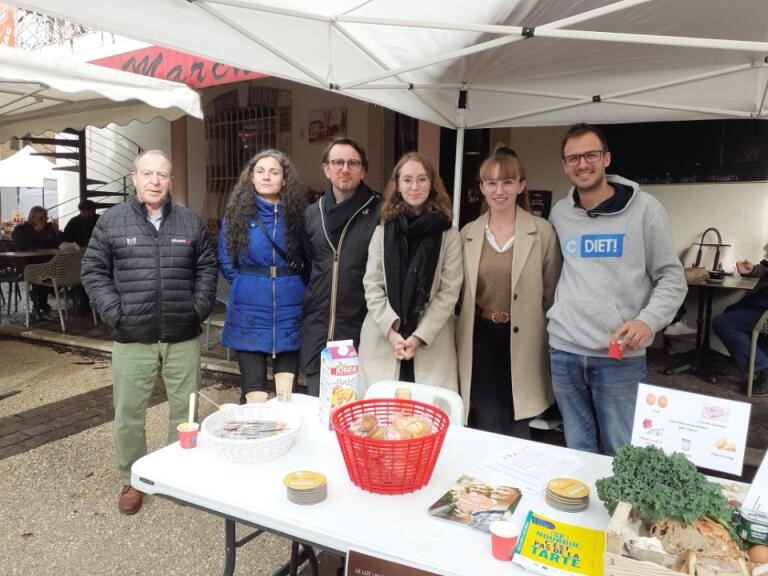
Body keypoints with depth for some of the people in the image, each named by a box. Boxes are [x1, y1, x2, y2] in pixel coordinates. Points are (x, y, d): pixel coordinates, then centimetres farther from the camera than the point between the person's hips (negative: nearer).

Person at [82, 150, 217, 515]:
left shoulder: (190, 222, 6)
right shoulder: (111, 221, 1)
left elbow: (207, 267, 9)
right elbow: (93, 271, 2)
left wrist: (199, 307, -2)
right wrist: (114, 313, -8)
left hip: (183, 336, 1)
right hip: (132, 338, -1)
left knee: (186, 409, 12)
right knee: (128, 414, 9)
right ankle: (132, 480, 29)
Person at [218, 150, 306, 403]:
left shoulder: (297, 213, 1)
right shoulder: (236, 213, 1)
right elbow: (226, 263, 8)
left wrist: (288, 284, 6)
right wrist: (250, 284, 9)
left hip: (289, 313, 1)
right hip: (249, 314, 0)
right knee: (252, 390, 4)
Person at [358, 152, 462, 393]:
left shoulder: (448, 234, 1)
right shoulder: (382, 231, 7)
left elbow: (450, 291, -3)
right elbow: (372, 286, 2)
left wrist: (419, 336, -10)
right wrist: (391, 331, -10)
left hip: (430, 343, -1)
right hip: (382, 339, 2)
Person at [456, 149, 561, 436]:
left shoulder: (542, 232, -5)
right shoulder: (468, 233, 4)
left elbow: (551, 294, 2)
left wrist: (534, 328, 2)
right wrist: (477, 316, 8)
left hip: (521, 343, -2)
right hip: (479, 340, 2)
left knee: (515, 434, 9)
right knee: (483, 430, 10)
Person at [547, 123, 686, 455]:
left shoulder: (644, 208, -3)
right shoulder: (559, 214, 7)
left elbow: (672, 277, -2)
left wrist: (648, 320, -18)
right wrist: (558, 315, 7)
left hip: (620, 356, -3)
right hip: (564, 351, 3)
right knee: (578, 450, 16)